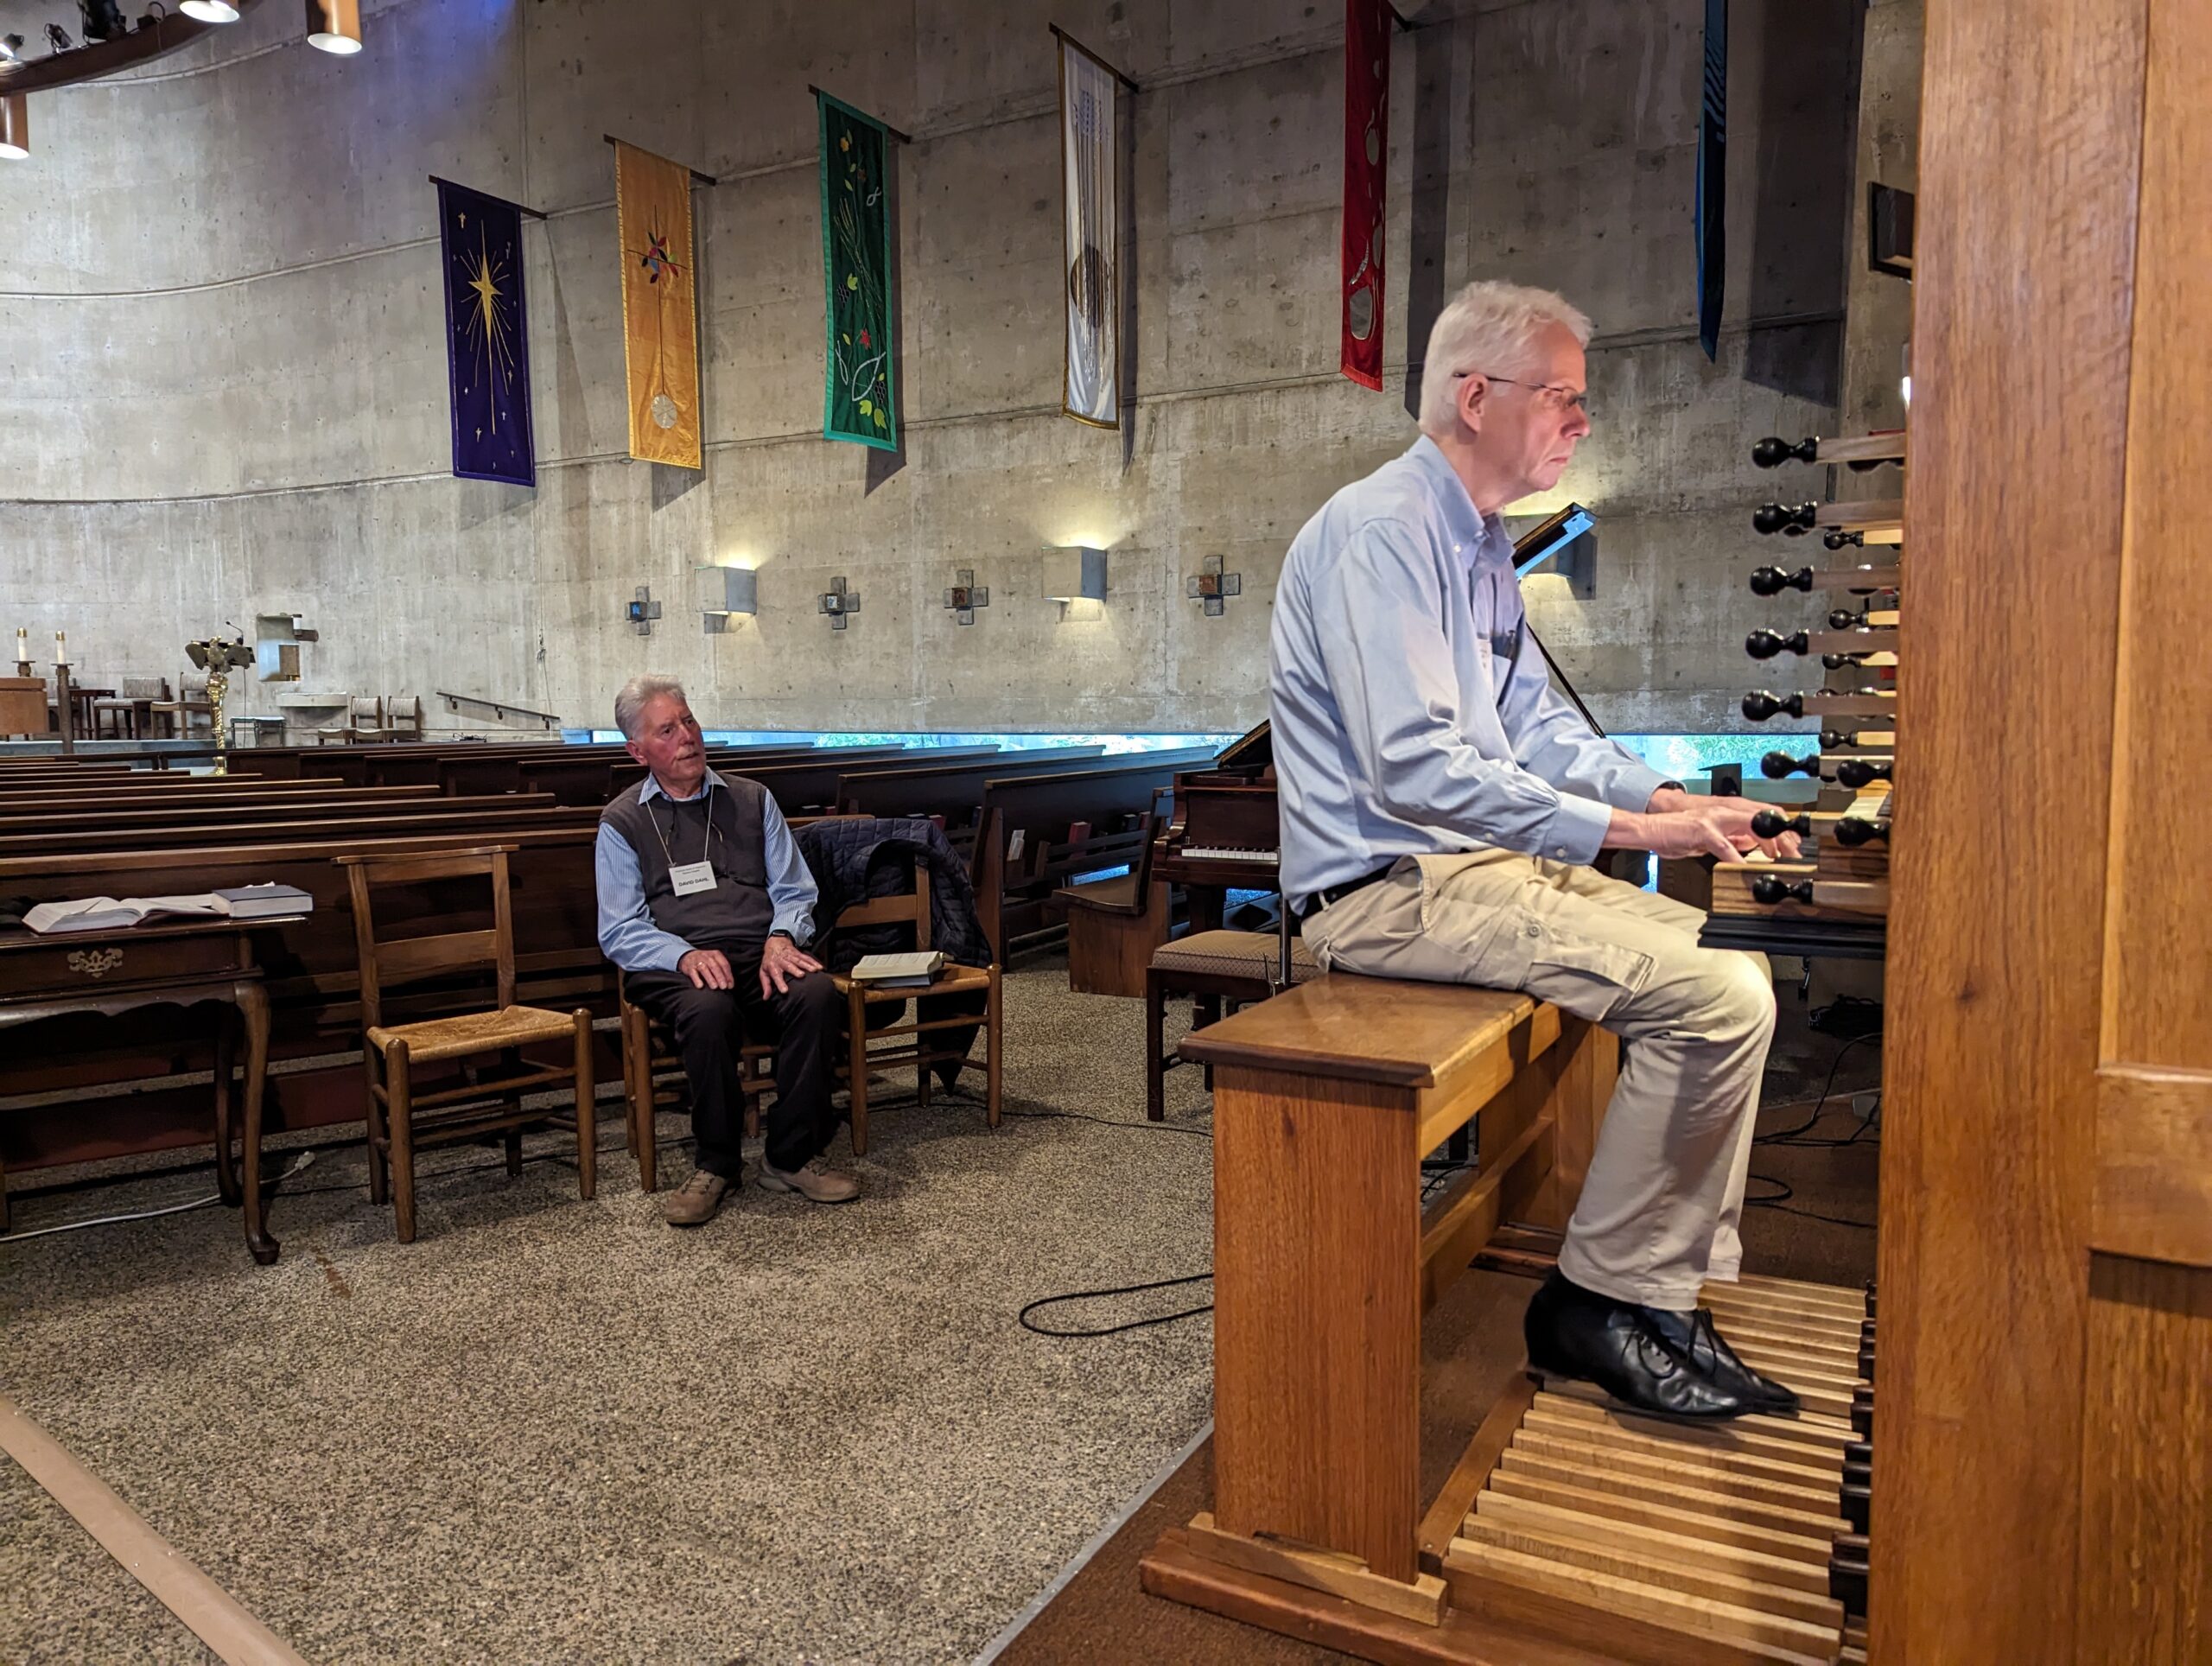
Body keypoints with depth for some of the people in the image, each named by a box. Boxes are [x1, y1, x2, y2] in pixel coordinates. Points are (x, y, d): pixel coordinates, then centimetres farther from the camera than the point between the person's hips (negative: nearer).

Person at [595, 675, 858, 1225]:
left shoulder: (751, 800, 18)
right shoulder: (622, 823, 11)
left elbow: (794, 891, 15)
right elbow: (619, 931, 3)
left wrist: (781, 938, -9)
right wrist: (686, 955, -17)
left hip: (761, 954, 2)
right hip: (673, 966, -2)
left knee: (817, 993, -31)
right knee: (709, 1009, -37)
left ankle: (791, 1157, -16)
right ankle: (716, 1164, -16)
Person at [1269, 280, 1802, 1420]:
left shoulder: (1482, 543, 18)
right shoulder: (1380, 531, -16)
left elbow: (1534, 725, 21)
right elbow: (1413, 770, -26)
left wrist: (1680, 803, 7)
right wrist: (1627, 830, -23)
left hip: (1479, 860, 11)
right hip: (1389, 889, -11)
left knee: (1735, 963, 8)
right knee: (1718, 998, -19)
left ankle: (1660, 1292, 9)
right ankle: (1603, 1300, -2)